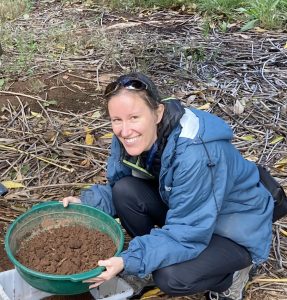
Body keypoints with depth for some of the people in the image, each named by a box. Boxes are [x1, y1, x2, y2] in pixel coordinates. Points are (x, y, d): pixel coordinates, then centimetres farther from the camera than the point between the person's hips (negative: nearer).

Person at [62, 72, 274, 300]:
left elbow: (188, 233, -32)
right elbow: (116, 189, -1)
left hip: (237, 230, -6)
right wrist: (87, 203, -20)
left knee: (171, 277, -28)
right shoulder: (130, 137, -15)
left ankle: (229, 276, 4)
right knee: (125, 191, -16)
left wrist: (129, 262, -39)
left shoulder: (194, 154, -37)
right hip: (186, 209, 7)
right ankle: (151, 263, 7)